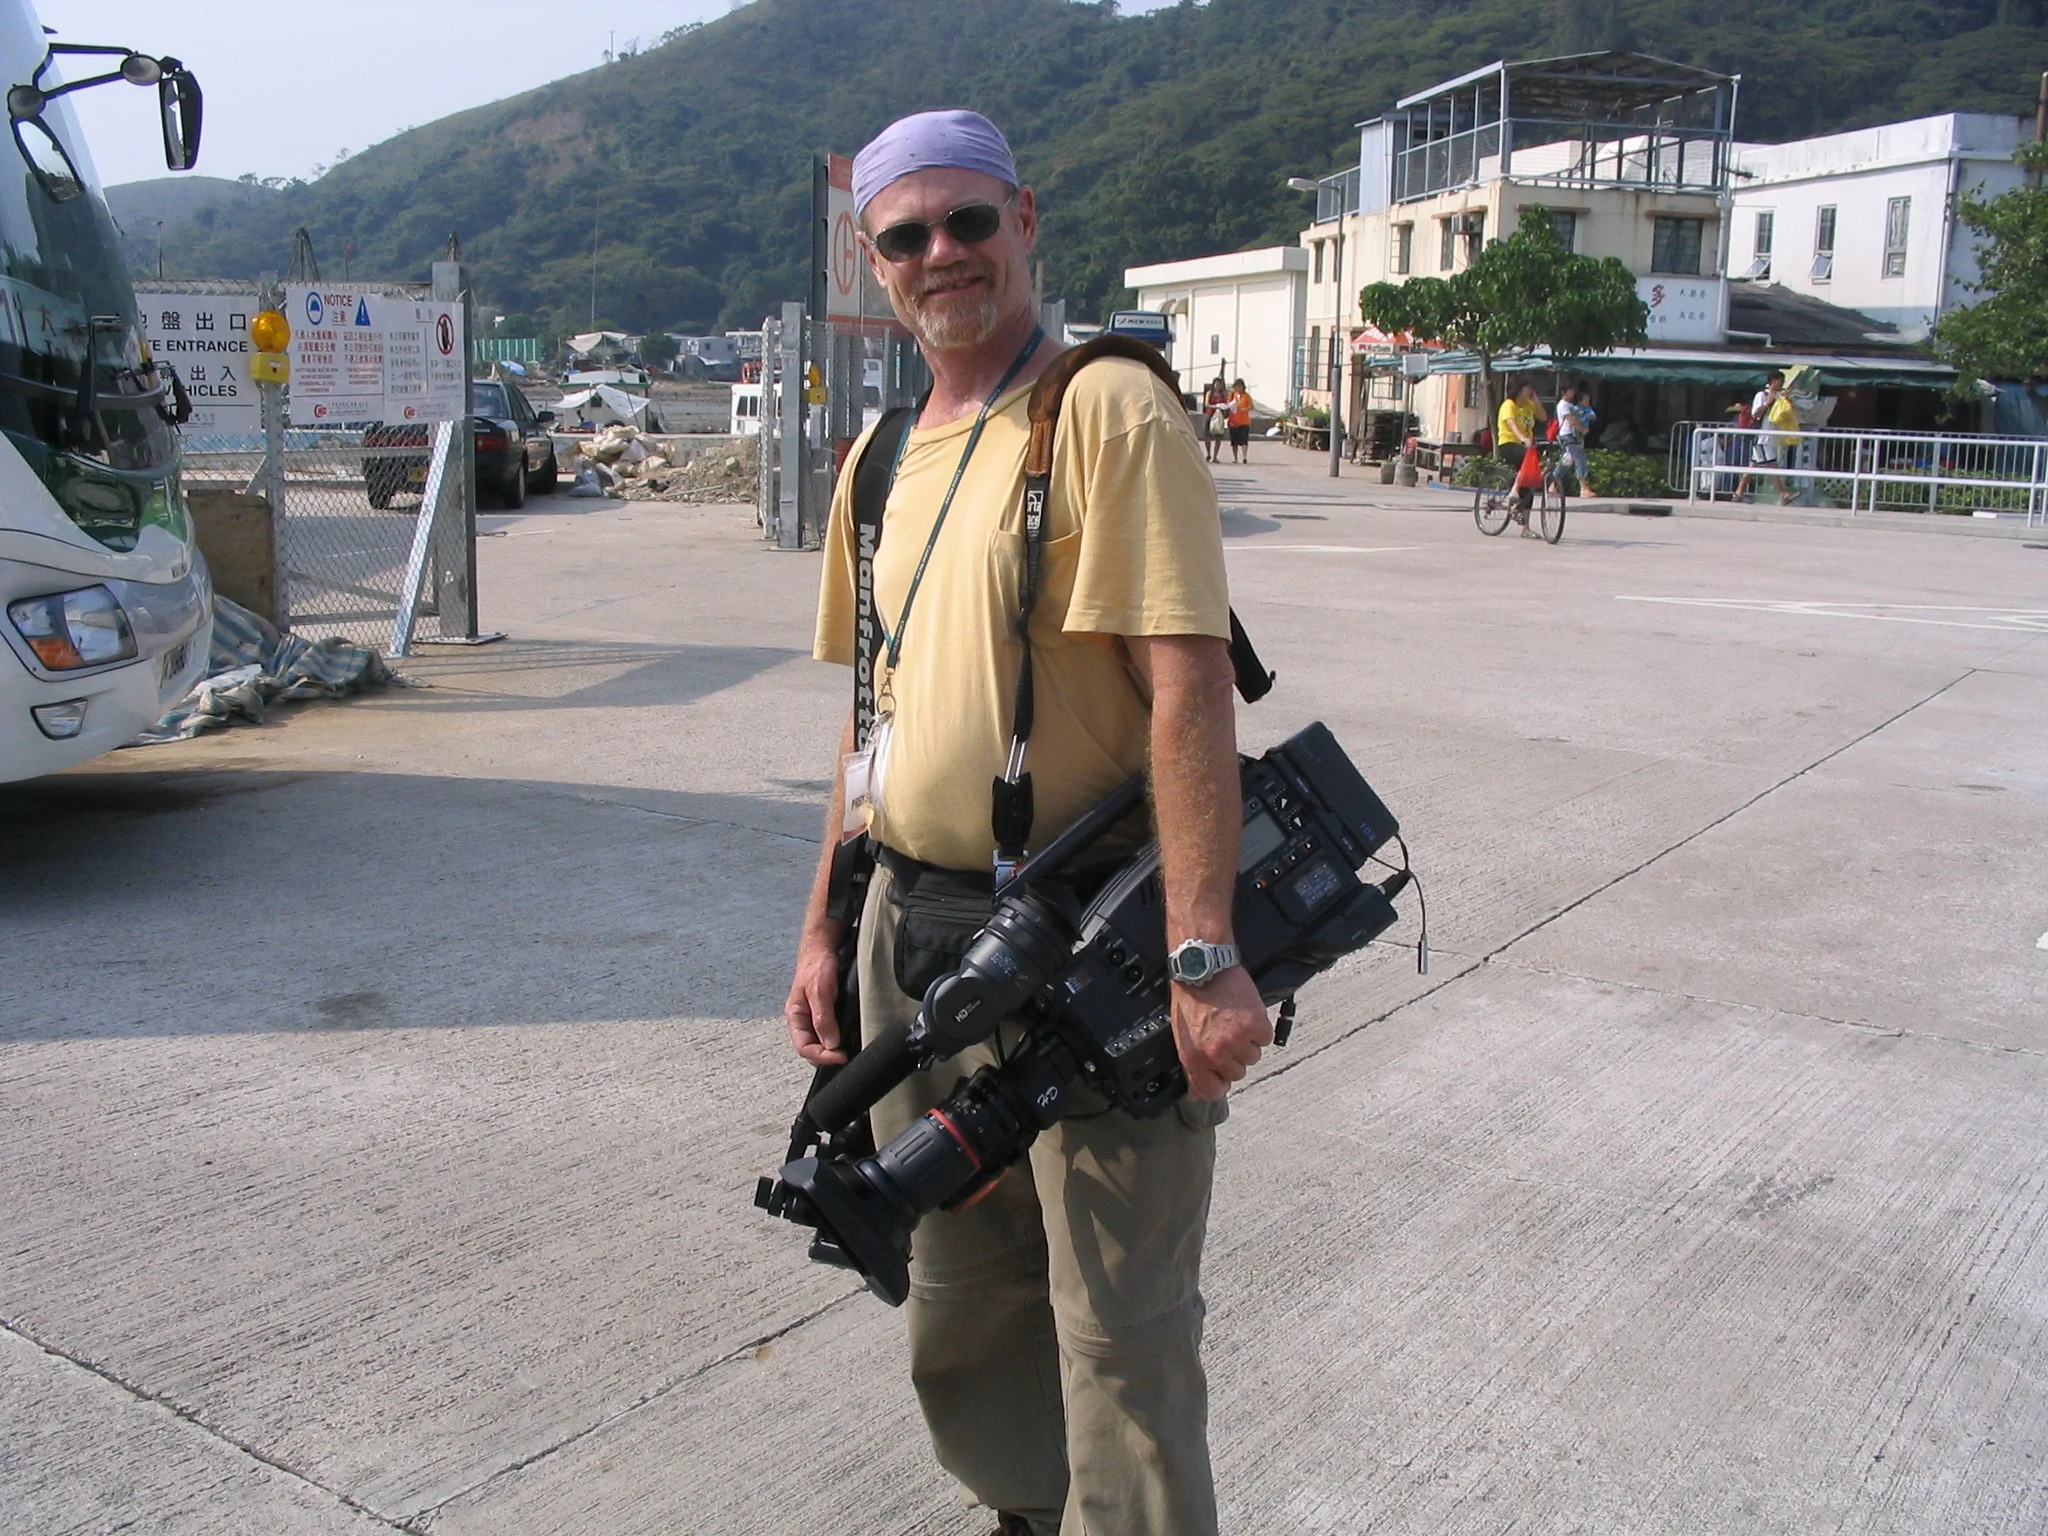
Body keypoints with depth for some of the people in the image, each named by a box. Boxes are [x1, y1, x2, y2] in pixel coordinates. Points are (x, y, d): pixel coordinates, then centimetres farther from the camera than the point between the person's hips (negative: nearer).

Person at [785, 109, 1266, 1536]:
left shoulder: (1109, 410, -11)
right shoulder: (883, 457, 13)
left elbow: (1190, 688, -20)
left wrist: (1204, 953, -26)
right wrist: (826, 930, 15)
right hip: (915, 939, 8)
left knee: (1119, 1334, 2)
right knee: (961, 1299, 20)